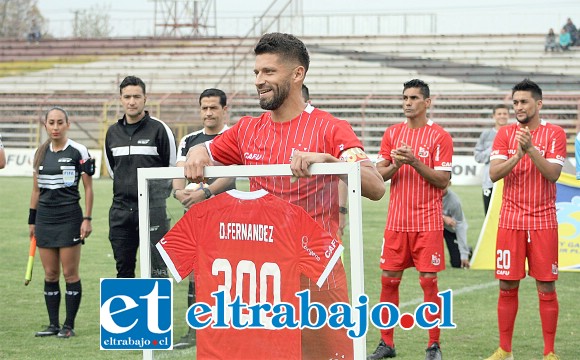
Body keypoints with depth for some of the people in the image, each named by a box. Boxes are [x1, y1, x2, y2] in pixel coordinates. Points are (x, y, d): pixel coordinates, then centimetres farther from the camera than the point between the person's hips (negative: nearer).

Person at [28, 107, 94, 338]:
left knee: (70, 274, -2)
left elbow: (88, 188, -3)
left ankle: (69, 325, 4)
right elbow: (36, 189, 17)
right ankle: (53, 324, 12)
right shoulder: (40, 153, 10)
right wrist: (32, 220, 15)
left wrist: (87, 218, -9)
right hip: (45, 218, 5)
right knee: (50, 274, 7)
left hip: (69, 217, -5)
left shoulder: (78, 151, -5)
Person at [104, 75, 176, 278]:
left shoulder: (158, 129, -3)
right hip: (120, 208, 5)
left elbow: (172, 167, 5)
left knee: (156, 268, -6)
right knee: (123, 267, 8)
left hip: (152, 208, -5)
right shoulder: (113, 132, 10)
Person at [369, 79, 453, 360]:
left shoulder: (439, 136, -4)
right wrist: (395, 164, -13)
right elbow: (379, 174, 7)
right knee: (389, 279, 4)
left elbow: (443, 180, -8)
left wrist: (415, 162, -19)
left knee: (429, 281, -4)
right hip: (397, 221, 4)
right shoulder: (392, 133, 9)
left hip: (428, 222, -4)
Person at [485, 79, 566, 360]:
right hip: (511, 221, 2)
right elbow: (494, 173, -5)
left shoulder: (555, 134, 0)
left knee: (546, 288, -1)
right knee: (507, 287, 3)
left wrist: (531, 149, -22)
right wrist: (518, 154, -19)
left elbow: (553, 174, -12)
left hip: (543, 221, -2)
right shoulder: (505, 134, 6)